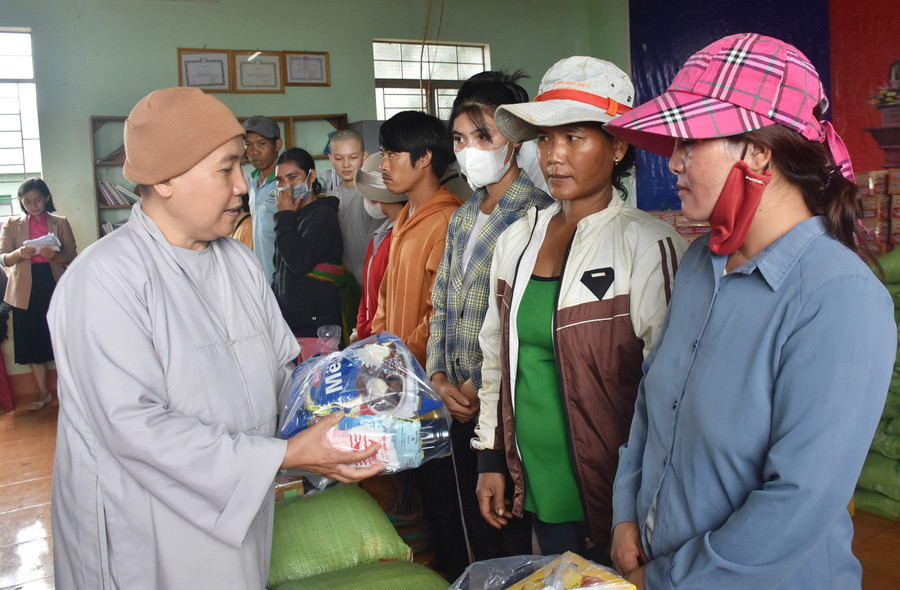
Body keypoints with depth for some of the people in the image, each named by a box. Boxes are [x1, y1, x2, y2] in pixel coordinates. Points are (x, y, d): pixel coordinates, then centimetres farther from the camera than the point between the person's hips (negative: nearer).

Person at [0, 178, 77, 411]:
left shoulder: (60, 223, 7)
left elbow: (72, 256, 2)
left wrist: (54, 255, -19)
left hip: (55, 284, -1)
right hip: (26, 289, 1)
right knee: (33, 341, 5)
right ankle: (43, 393, 17)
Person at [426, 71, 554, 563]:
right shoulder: (462, 218, 11)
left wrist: (483, 391, -14)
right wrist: (438, 377, 3)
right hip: (460, 411, 7)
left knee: (511, 546, 7)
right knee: (478, 539, 20)